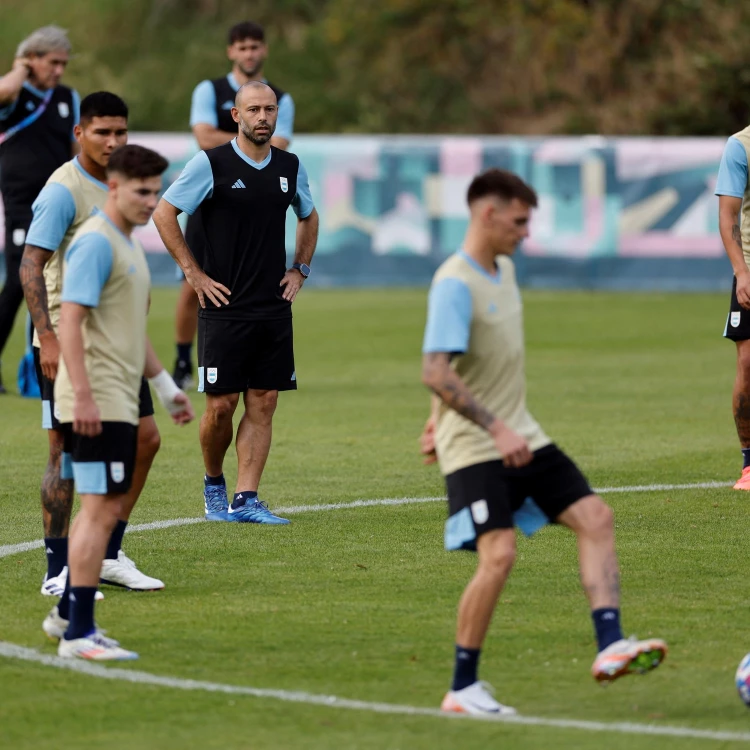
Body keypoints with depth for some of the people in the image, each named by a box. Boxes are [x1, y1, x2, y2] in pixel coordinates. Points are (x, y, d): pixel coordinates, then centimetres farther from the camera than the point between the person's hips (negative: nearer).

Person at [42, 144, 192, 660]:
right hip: (98, 401, -10)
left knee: (101, 509, 14)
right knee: (102, 509, -11)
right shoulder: (95, 241, -12)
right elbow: (70, 320, -20)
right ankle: (78, 633, -11)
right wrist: (83, 395, -26)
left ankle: (67, 615, 23)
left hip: (120, 401, 10)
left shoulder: (128, 245, 18)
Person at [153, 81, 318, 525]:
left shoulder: (291, 167, 9)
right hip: (225, 306, -4)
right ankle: (214, 485, 20)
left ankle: (246, 500, 3)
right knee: (221, 405, -3)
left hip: (275, 307, 4)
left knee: (263, 404, 0)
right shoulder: (211, 164, -6)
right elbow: (164, 213, -3)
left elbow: (309, 217, 27)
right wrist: (193, 273, -6)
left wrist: (300, 270, 15)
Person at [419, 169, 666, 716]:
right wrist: (495, 428, -29)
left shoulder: (504, 270, 12)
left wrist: (441, 419, 27)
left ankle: (610, 647, -6)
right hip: (475, 447, -9)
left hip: (520, 437, 9)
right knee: (499, 555, -18)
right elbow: (437, 373, -25)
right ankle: (462, 690, -8)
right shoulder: (455, 284, -17)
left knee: (595, 516, -2)